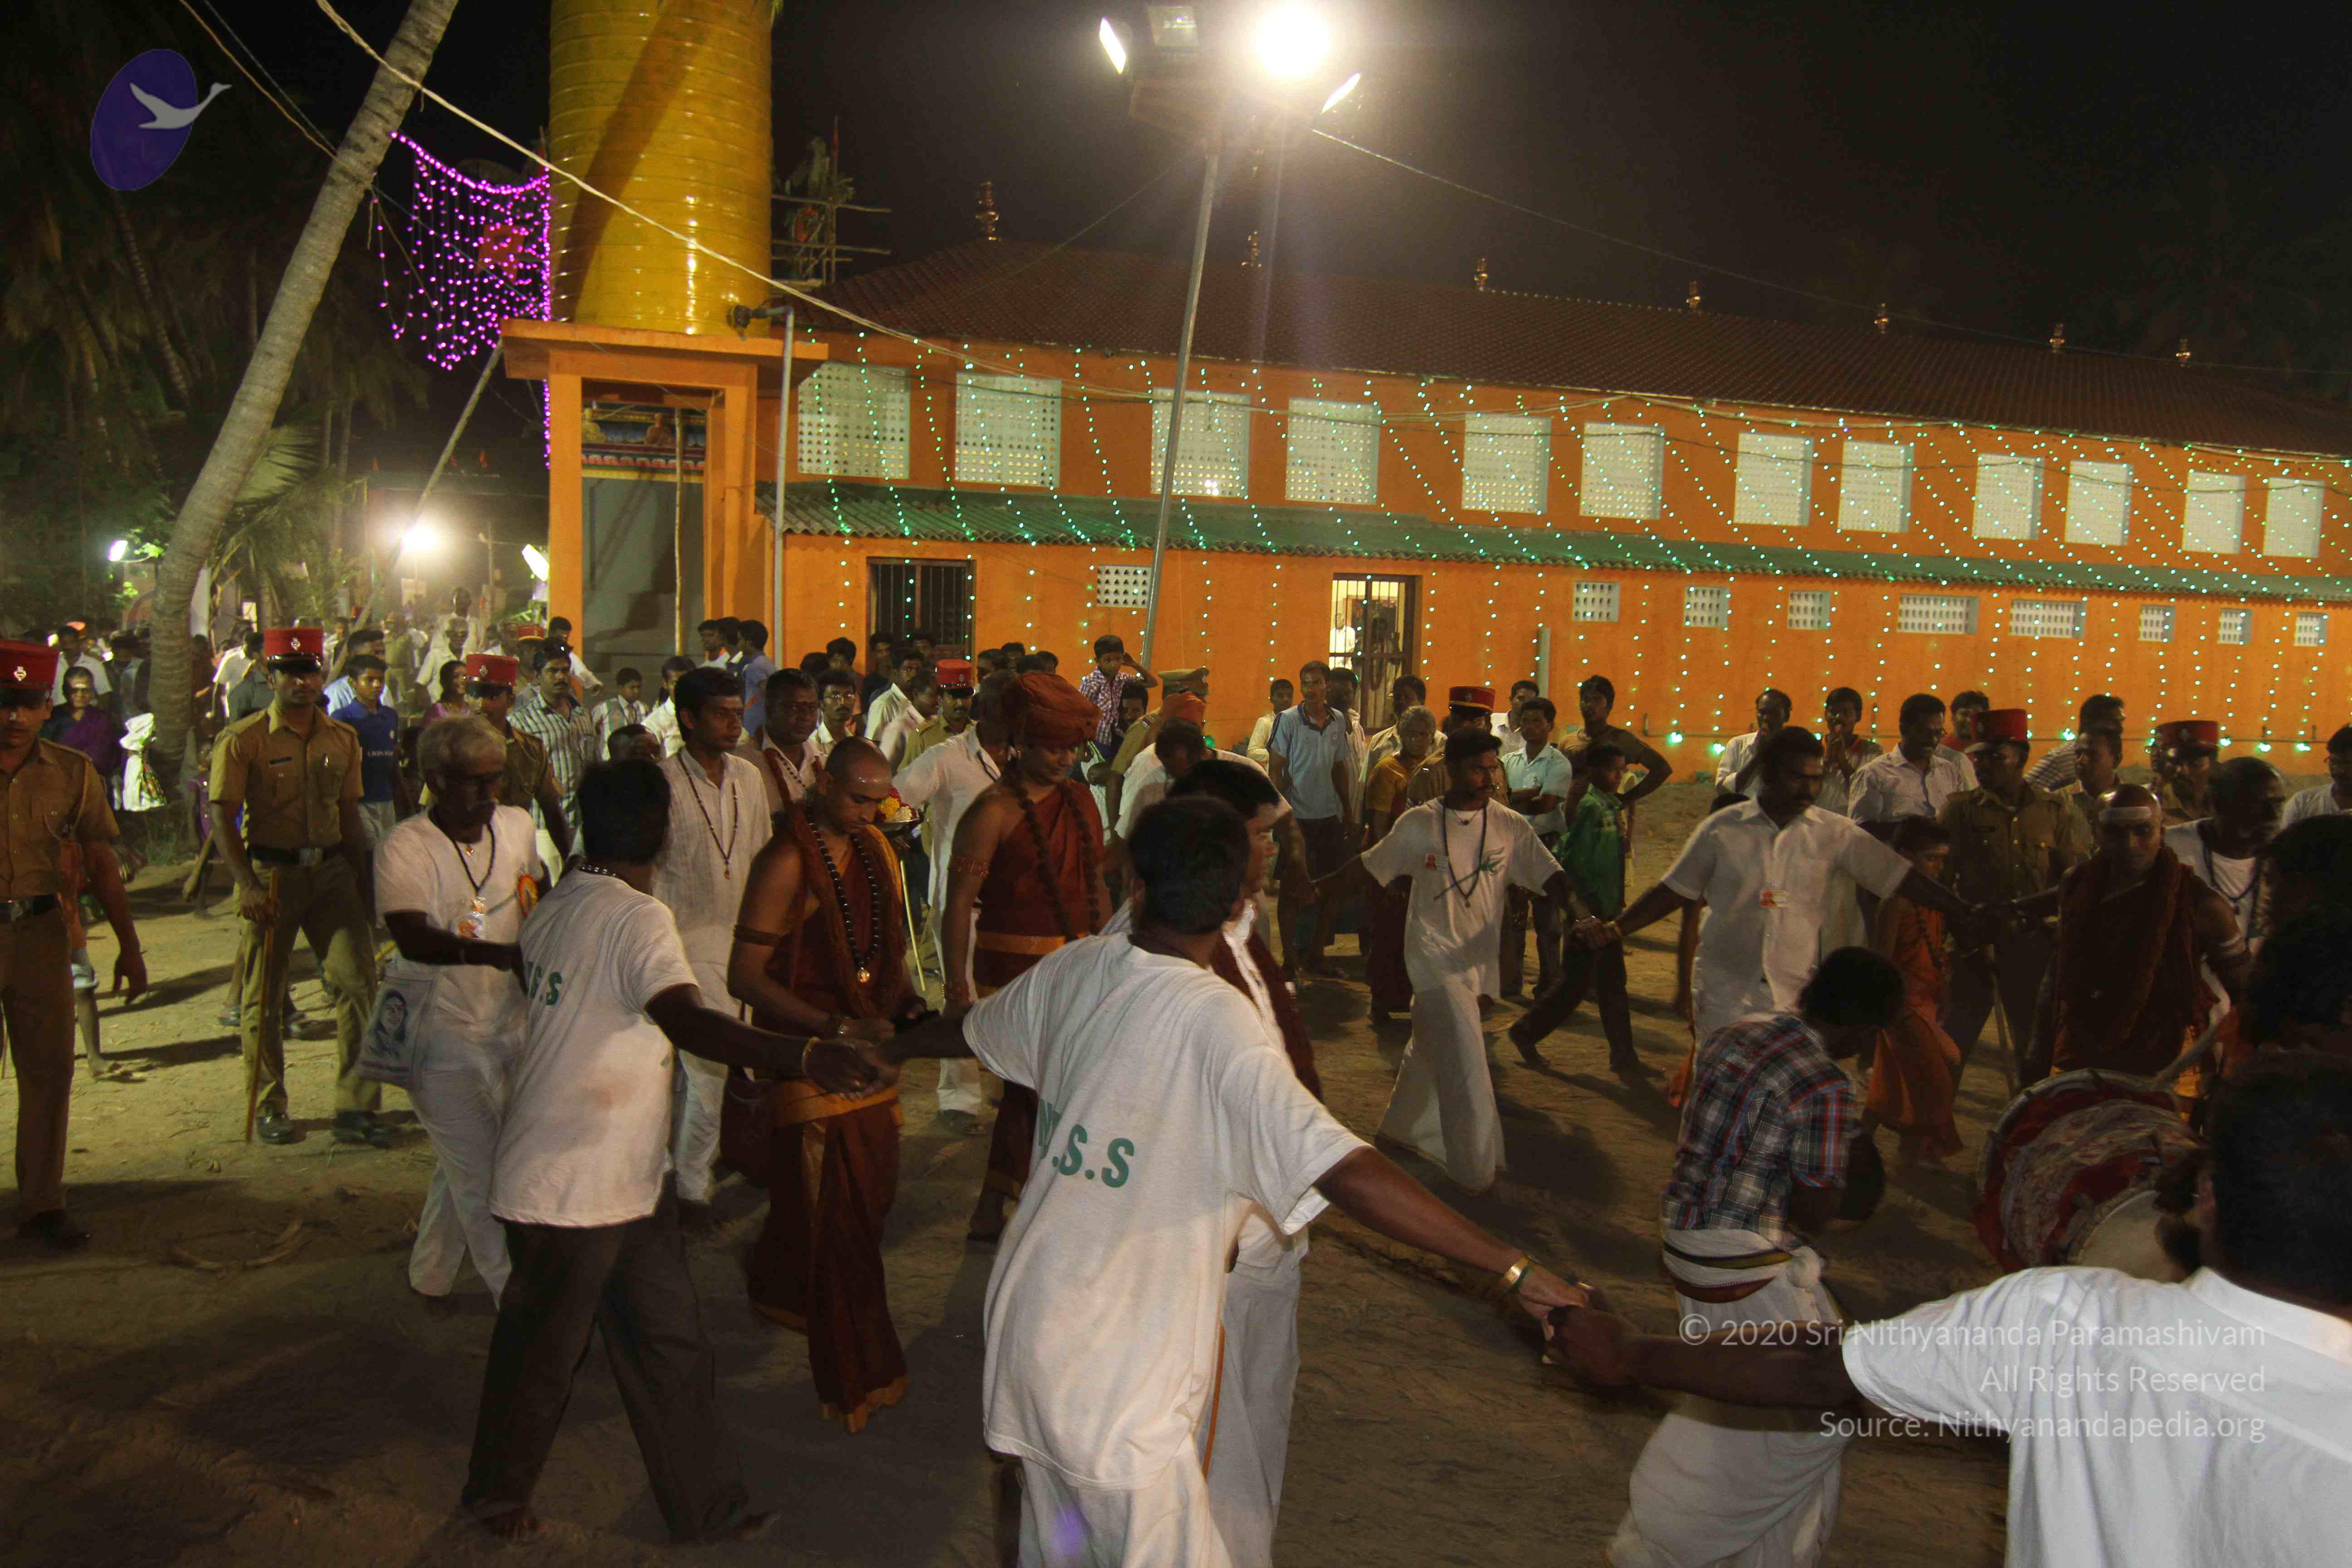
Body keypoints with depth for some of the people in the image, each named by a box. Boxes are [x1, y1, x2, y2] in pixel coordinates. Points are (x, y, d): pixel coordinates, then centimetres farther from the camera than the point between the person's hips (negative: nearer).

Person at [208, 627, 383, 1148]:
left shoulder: (342, 739, 8)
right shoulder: (243, 740, -5)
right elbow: (222, 817, -9)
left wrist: (364, 887, 12)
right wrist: (247, 884, -19)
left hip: (331, 870, 3)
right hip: (270, 874, -3)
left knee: (358, 982, -4)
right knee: (264, 997, 6)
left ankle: (356, 1109, 3)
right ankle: (268, 1109, 22)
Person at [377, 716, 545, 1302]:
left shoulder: (517, 825, 2)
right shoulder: (403, 848, -17)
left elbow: (543, 896, 23)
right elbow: (412, 938, -31)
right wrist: (500, 955, -43)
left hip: (508, 1021, 6)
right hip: (442, 1029, -6)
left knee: (462, 1164, 18)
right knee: (477, 1171, -1)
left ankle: (429, 1274, 38)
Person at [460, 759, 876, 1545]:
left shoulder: (553, 909, 5)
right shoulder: (635, 917, -23)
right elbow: (688, 1023, -39)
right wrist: (803, 1056, -51)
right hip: (569, 1190, -9)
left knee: (671, 1345, 13)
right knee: (543, 1348, 13)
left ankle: (707, 1506, 22)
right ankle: (496, 1490, 35)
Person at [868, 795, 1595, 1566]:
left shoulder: (1074, 970, -3)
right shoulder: (1216, 1020, -24)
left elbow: (971, 1029, 17)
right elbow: (1343, 1171, -32)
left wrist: (891, 1050, 40)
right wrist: (1510, 1266, -28)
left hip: (1025, 1312, 7)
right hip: (1115, 1365, -7)